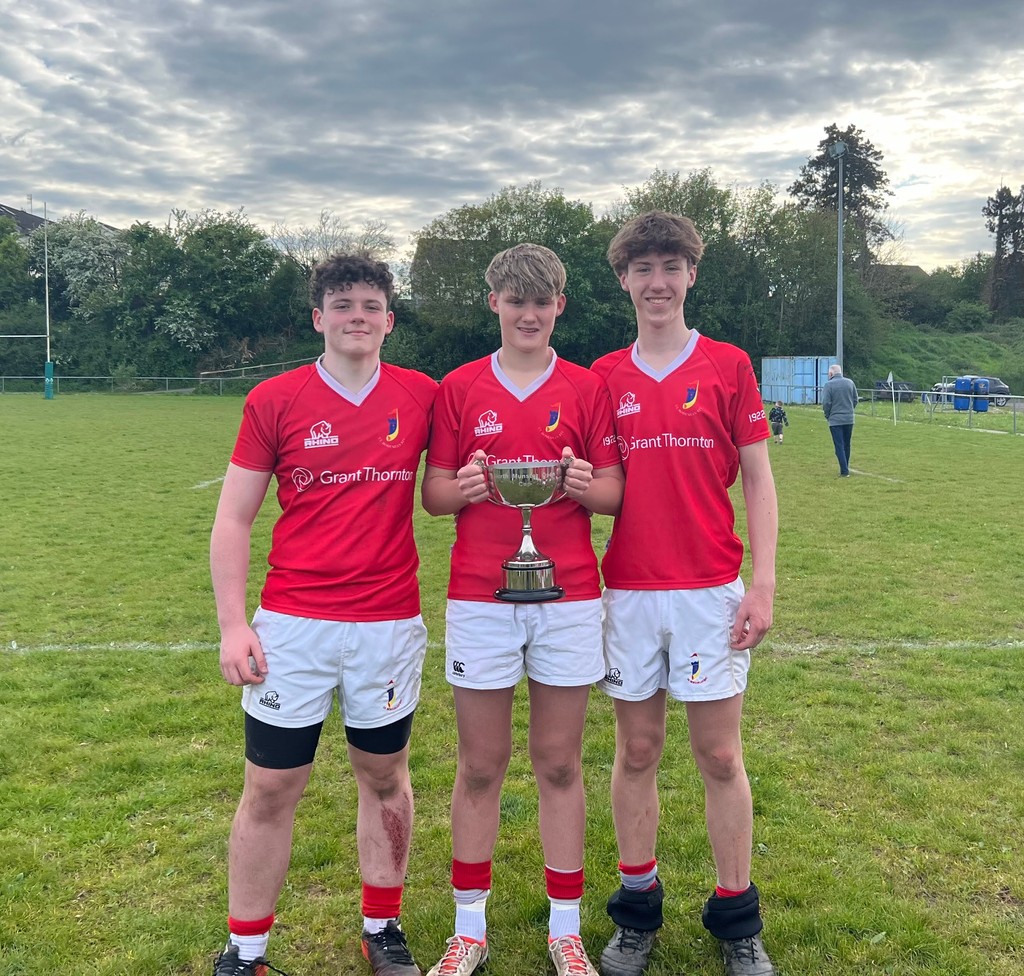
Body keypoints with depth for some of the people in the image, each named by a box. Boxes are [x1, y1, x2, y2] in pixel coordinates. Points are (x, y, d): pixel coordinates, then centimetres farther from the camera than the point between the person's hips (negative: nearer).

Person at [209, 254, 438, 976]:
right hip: (292, 626, -1)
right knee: (271, 788, 5)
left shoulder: (421, 396, 2)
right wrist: (233, 624, -8)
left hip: (391, 625, 2)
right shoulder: (275, 400, -2)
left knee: (384, 777, 14)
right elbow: (233, 520, 0)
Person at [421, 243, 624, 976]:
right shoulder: (459, 388, 5)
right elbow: (433, 494, 5)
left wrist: (586, 485, -17)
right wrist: (463, 487, -16)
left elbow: (615, 494, 4)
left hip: (568, 595, 0)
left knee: (560, 765, 9)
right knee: (480, 766, 8)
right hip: (479, 598, 0)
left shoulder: (588, 388, 5)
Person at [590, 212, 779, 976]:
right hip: (627, 591, 2)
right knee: (637, 752, 10)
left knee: (720, 757, 5)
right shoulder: (603, 378, 7)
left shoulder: (728, 366, 1)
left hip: (710, 591, -2)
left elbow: (758, 481, 1)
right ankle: (638, 911, 25)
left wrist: (763, 585, -6)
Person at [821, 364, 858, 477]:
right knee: (846, 445, 15)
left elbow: (826, 403, -13)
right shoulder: (850, 382, 5)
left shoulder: (829, 384, -11)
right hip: (849, 419, 5)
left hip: (835, 420, -5)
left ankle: (844, 471, -6)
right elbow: (855, 400, 10)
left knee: (839, 446, -2)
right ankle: (845, 469, 23)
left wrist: (827, 416, 2)